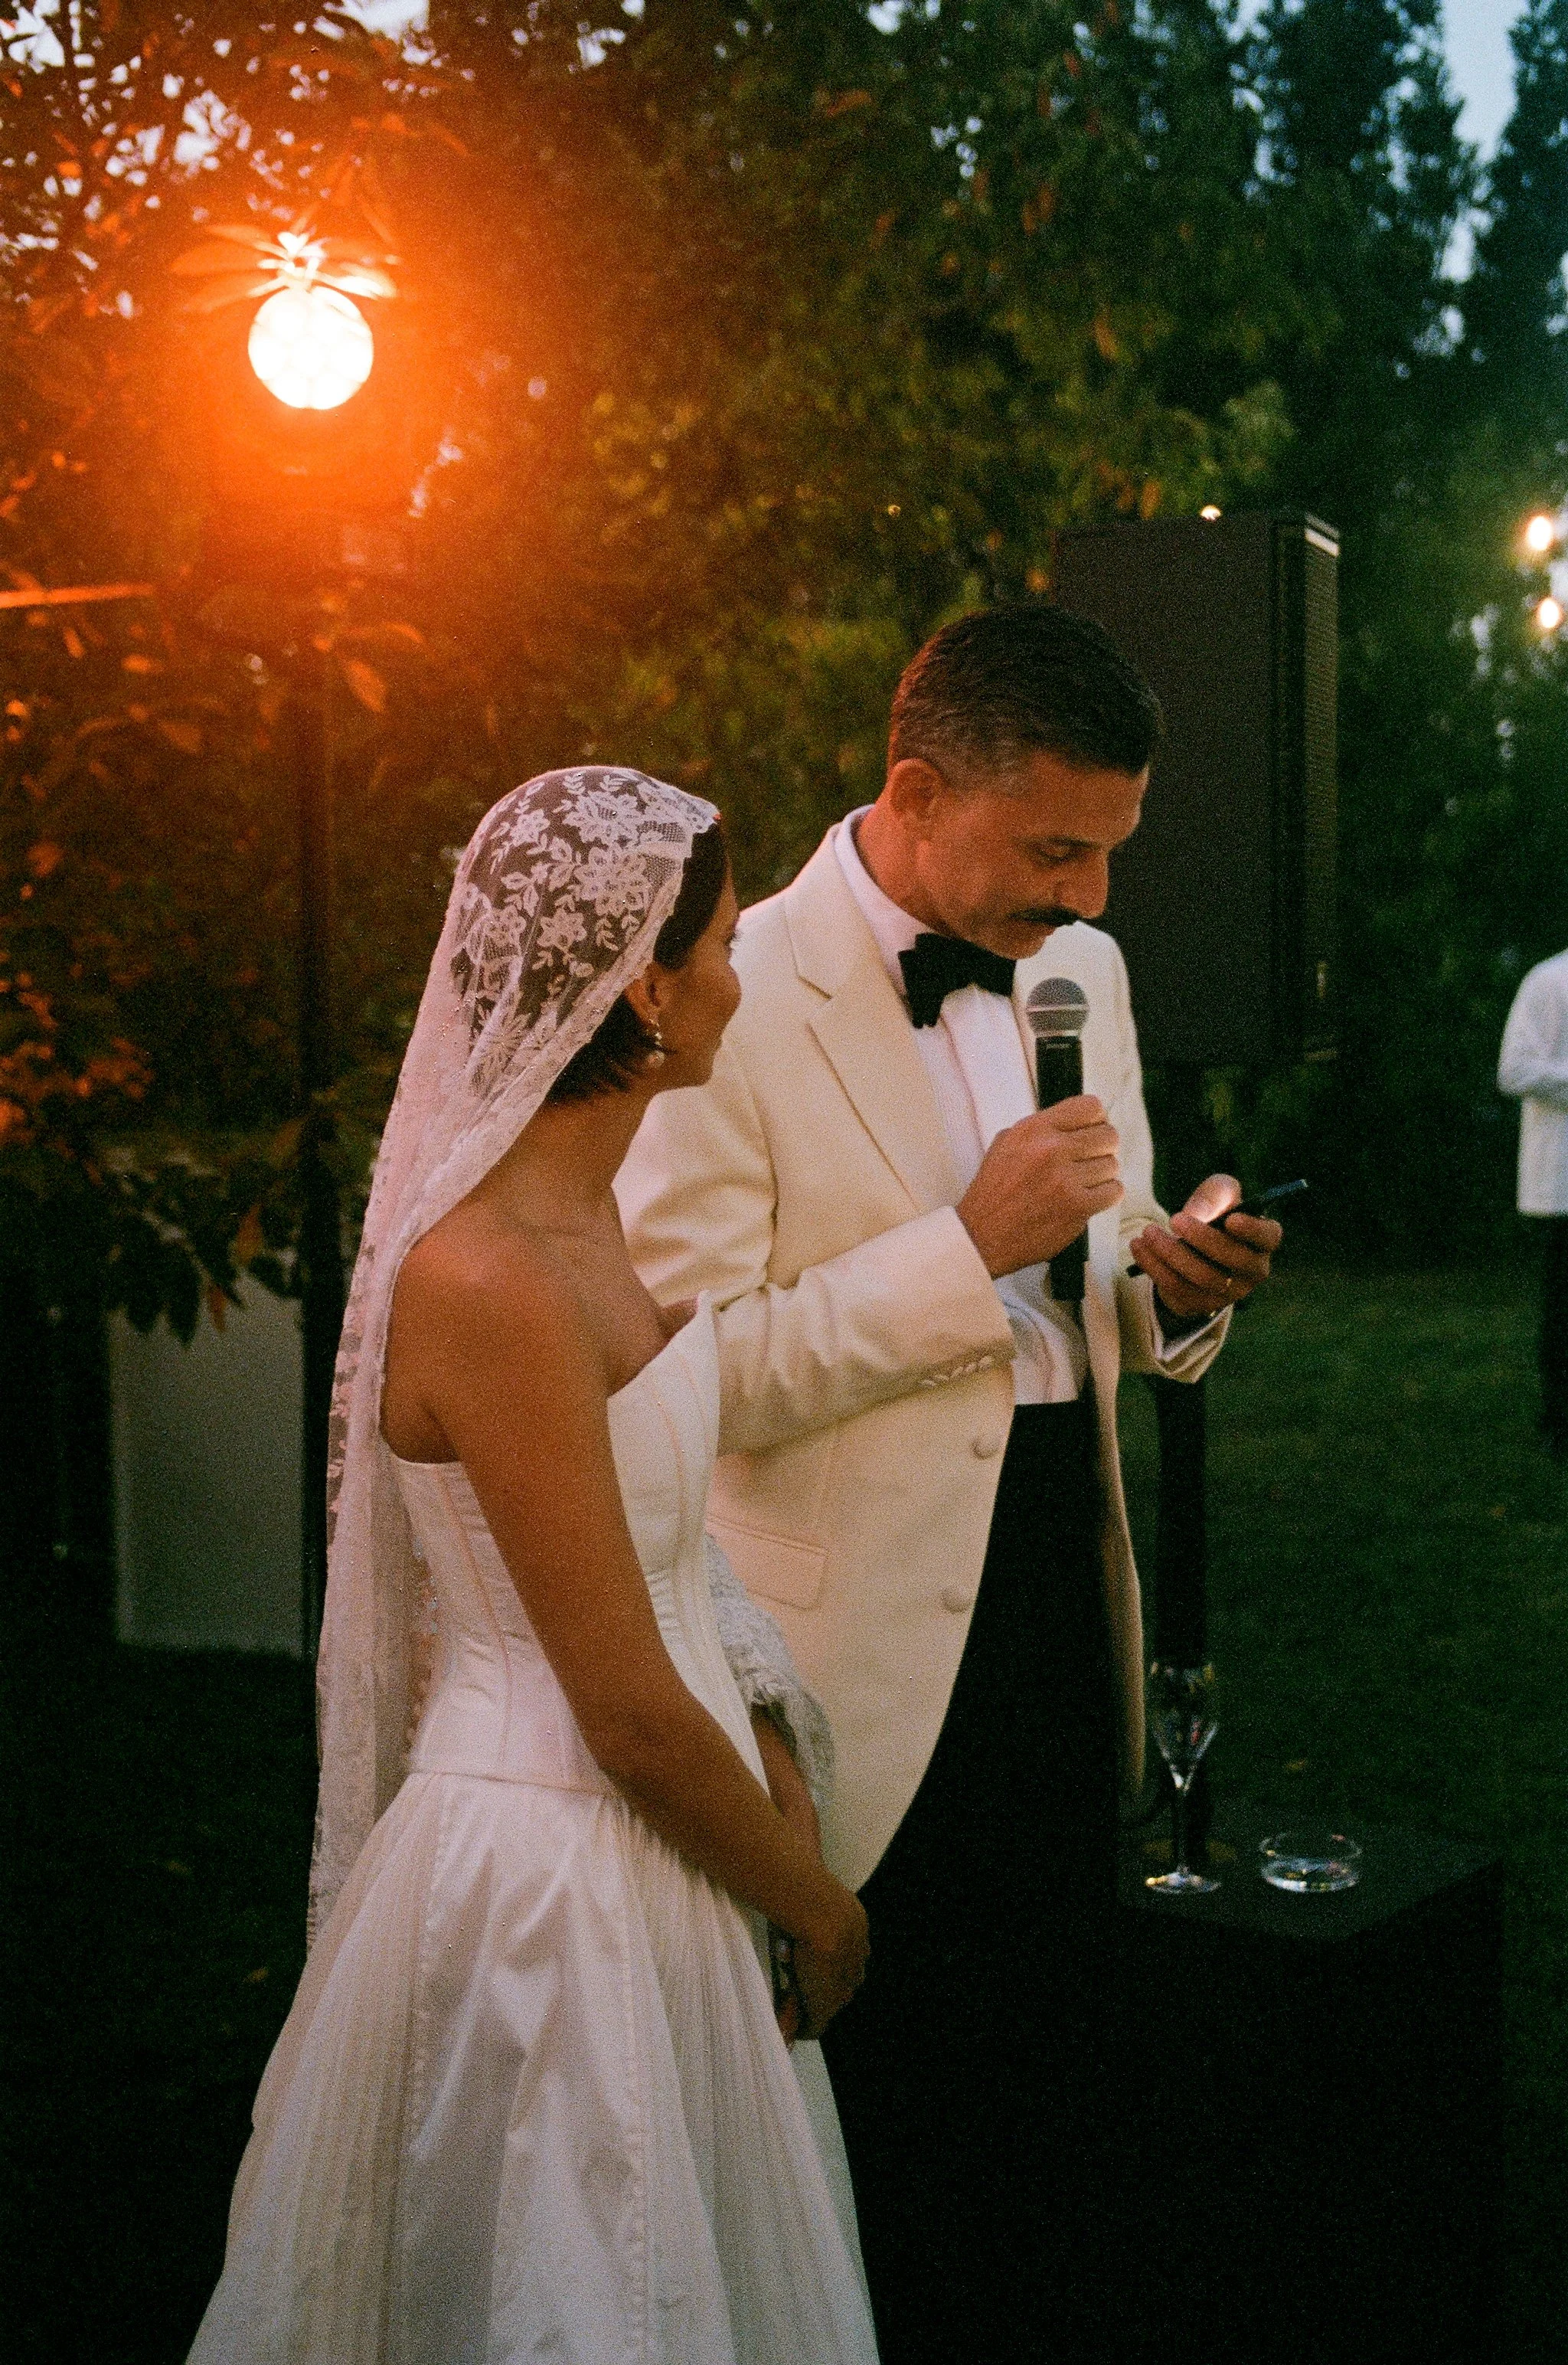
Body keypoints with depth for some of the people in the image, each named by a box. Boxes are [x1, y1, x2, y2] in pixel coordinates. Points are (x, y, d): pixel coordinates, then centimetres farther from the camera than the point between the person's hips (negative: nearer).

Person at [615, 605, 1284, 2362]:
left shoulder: (1080, 969, 8)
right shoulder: (734, 1002, -15)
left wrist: (1175, 1284, -5)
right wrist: (970, 1244, -23)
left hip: (1065, 1614, 7)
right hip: (870, 1660, -6)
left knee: (1055, 2116, 18)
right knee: (883, 2156, 7)